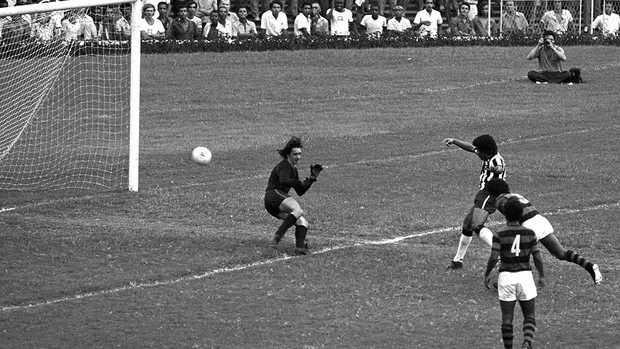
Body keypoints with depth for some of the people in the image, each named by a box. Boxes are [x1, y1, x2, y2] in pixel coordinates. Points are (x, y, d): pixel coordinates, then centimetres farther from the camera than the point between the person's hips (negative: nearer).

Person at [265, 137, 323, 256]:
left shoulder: (293, 169, 26)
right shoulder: (284, 166, -4)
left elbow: (300, 192, 28)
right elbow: (284, 181, -26)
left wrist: (312, 177, 21)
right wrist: (301, 183, -33)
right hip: (274, 195, -10)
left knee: (302, 222, -5)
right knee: (298, 210, -34)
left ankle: (300, 247, -23)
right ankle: (277, 237, -44)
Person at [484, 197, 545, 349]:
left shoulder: (499, 234, -7)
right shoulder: (529, 233, -2)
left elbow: (493, 258, -14)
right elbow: (537, 258, -2)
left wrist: (487, 274, 1)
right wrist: (542, 276, 12)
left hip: (506, 277, -1)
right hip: (525, 276, 1)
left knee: (507, 318, 10)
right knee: (530, 317, 9)